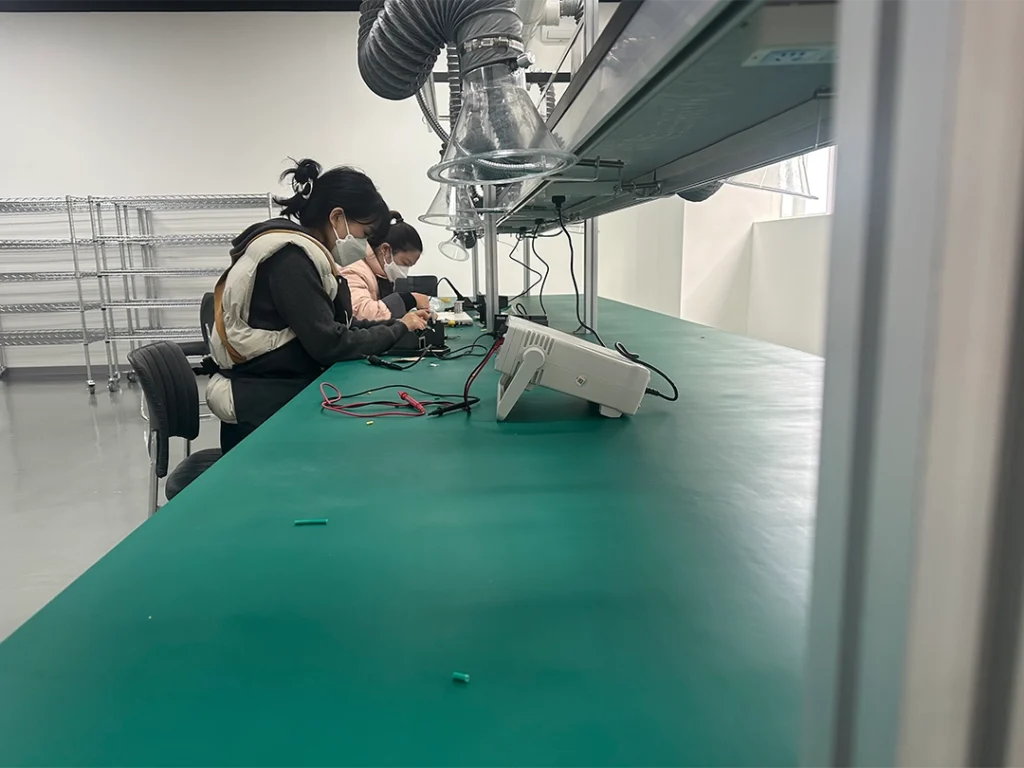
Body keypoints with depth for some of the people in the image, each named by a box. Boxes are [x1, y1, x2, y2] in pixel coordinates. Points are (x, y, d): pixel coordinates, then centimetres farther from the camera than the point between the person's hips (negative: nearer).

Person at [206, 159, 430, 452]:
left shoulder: (300, 253, 10)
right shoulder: (289, 258, -18)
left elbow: (336, 327, 10)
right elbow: (329, 344, -22)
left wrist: (399, 324, -2)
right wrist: (399, 330, -10)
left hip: (284, 391, 8)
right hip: (262, 407, -8)